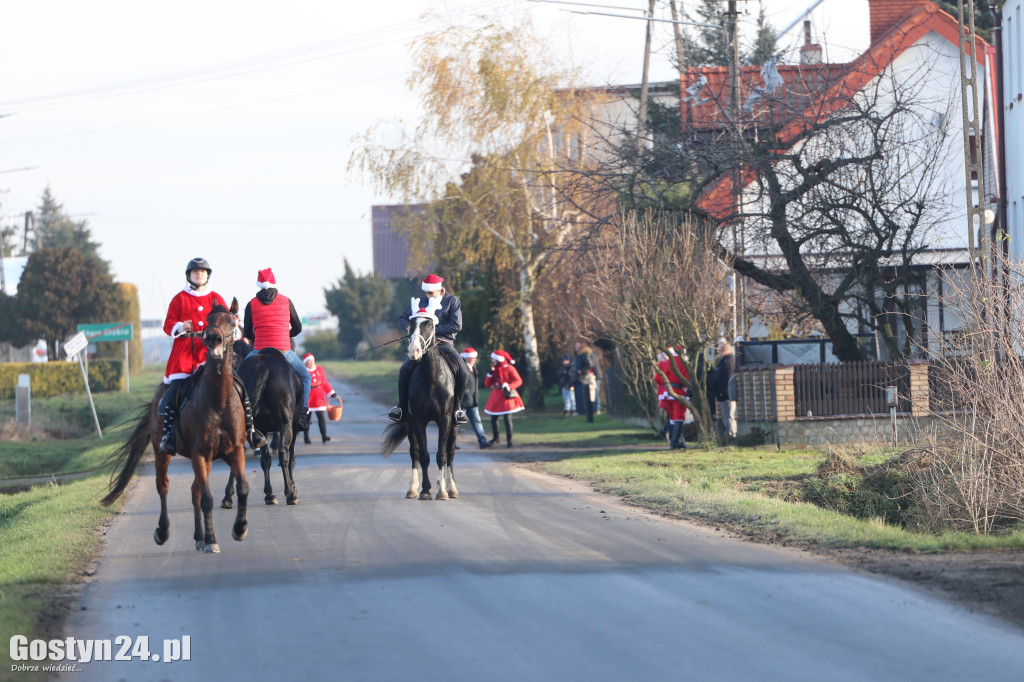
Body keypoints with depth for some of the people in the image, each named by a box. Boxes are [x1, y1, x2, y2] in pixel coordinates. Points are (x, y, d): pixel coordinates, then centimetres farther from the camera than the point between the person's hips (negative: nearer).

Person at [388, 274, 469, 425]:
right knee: (405, 368, -23)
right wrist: (408, 326, -8)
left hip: (445, 344, -2)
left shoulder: (452, 301, 2)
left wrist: (434, 329, -15)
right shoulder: (421, 302, 11)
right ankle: (401, 406, -8)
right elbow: (402, 319, 17)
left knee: (463, 372, -23)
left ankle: (457, 407, -3)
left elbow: (457, 326, -8)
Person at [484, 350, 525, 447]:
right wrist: (491, 373, -4)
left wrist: (508, 387, -25)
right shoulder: (494, 369, 12)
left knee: (507, 418, -11)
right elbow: (487, 384, 8)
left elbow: (518, 381, -12)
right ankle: (495, 437, 29)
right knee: (493, 418, 8)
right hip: (496, 397, 6)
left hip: (506, 396, -6)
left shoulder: (509, 369, -6)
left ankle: (509, 440, -5)